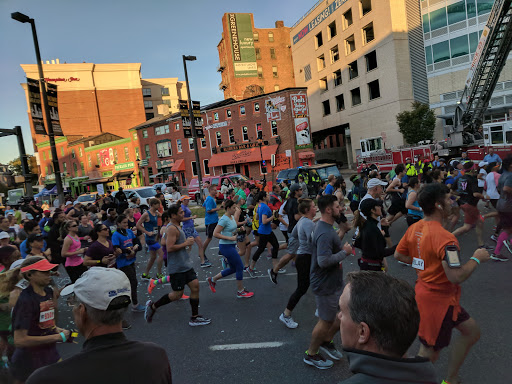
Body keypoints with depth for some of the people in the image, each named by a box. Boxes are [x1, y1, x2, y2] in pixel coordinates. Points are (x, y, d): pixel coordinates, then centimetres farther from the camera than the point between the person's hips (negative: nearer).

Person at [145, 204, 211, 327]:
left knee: (195, 286, 6)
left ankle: (194, 317, 14)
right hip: (177, 268, -10)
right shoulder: (172, 228, -18)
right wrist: (186, 243, -17)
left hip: (186, 265, 10)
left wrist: (187, 242, 13)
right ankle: (152, 306, 19)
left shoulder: (177, 227, 14)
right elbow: (170, 248, -26)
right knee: (177, 295, -1)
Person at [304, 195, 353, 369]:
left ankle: (326, 341, 38)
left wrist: (343, 248, 2)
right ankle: (311, 355, 28)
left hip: (334, 281, 10)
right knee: (326, 321, 7)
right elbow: (324, 261, -35)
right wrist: (344, 252, -22)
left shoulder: (326, 227, 7)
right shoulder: (324, 233, -28)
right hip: (325, 284, -10)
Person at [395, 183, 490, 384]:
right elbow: (456, 276, -30)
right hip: (437, 299, -9)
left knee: (472, 330, 23)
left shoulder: (414, 228, -1)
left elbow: (398, 254, 8)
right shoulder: (444, 237, -27)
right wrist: (476, 258, -15)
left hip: (425, 290, 9)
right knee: (430, 353, 8)